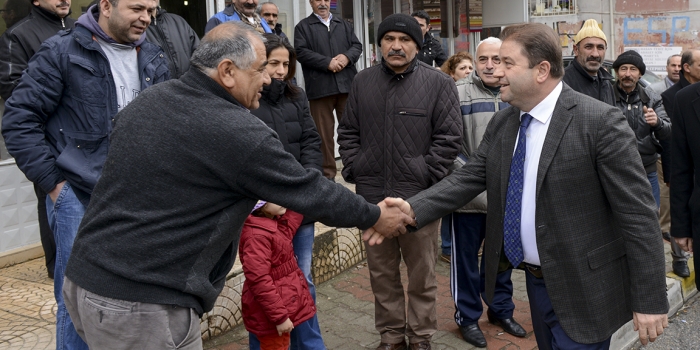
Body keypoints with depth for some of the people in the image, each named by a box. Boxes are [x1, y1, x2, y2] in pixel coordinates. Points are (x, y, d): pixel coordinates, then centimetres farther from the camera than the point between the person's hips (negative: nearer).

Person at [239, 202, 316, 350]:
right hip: (270, 313, -9)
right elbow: (259, 281, -28)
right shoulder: (256, 235, -26)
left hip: (286, 303, 9)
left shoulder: (276, 223, 1)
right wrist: (280, 316, -25)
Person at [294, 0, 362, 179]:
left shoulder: (344, 25, 20)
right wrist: (327, 62, -15)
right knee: (324, 132, 2)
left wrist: (347, 57, -10)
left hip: (347, 84, 3)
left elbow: (357, 46, 12)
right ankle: (327, 172, 10)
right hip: (320, 87, -3)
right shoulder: (303, 26, 6)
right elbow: (301, 52, -7)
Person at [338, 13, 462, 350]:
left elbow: (448, 138, -6)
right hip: (372, 196, 3)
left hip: (419, 196, -3)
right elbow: (348, 132, 12)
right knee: (381, 272, 14)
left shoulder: (439, 84, -3)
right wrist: (354, 170, 2)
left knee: (422, 273, 9)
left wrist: (425, 178, -11)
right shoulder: (363, 82, 7)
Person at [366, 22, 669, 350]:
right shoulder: (502, 122, 4)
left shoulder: (600, 122, -16)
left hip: (582, 290, -6)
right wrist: (412, 209, -16)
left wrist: (650, 301, -15)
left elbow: (638, 213, -16)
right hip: (536, 280, 6)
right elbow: (469, 176, 0)